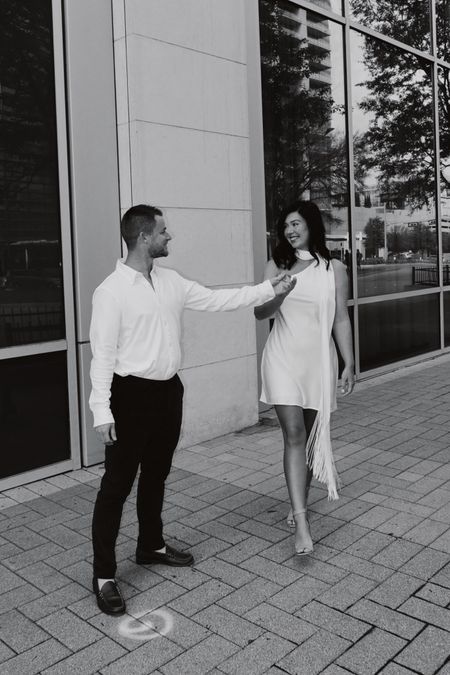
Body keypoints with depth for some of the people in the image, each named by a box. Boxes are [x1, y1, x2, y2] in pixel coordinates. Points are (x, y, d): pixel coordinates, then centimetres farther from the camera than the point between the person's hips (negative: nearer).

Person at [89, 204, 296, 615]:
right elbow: (102, 354, -16)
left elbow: (216, 300, 8)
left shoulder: (171, 281, 6)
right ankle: (104, 574, 12)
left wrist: (269, 290, 4)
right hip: (132, 394, -7)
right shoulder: (111, 291, -15)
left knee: (157, 475, 20)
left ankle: (151, 546, 39)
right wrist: (102, 412, -18)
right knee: (117, 484, 1)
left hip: (168, 389, 7)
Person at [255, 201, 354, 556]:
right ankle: (301, 522, -10)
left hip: (319, 360, 1)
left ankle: (300, 504, 29)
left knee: (312, 436, 10)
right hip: (283, 359, -1)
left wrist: (349, 363, 1)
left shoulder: (334, 269, 3)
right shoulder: (277, 266, 4)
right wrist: (278, 291, -19)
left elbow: (341, 319, 4)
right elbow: (260, 312, 1)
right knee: (294, 434, -9)